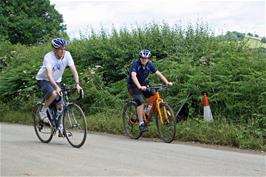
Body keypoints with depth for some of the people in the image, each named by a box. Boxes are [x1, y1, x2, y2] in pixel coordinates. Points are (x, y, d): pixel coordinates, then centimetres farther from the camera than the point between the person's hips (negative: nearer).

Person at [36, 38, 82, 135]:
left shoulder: (67, 55, -17)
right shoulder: (48, 57, -29)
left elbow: (74, 70, -19)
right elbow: (49, 74, -39)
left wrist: (77, 84, -33)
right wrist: (56, 87, -52)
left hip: (56, 81, 4)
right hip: (43, 80, -4)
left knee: (60, 105, -5)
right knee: (54, 93, -33)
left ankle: (60, 127, 9)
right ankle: (43, 112, -11)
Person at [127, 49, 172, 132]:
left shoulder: (149, 64, -9)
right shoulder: (136, 63, -24)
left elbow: (158, 73, -12)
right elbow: (133, 76, -38)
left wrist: (167, 82, -26)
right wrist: (140, 87, -53)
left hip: (143, 84, 6)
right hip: (133, 85, -6)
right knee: (141, 101, -24)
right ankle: (141, 124, -21)